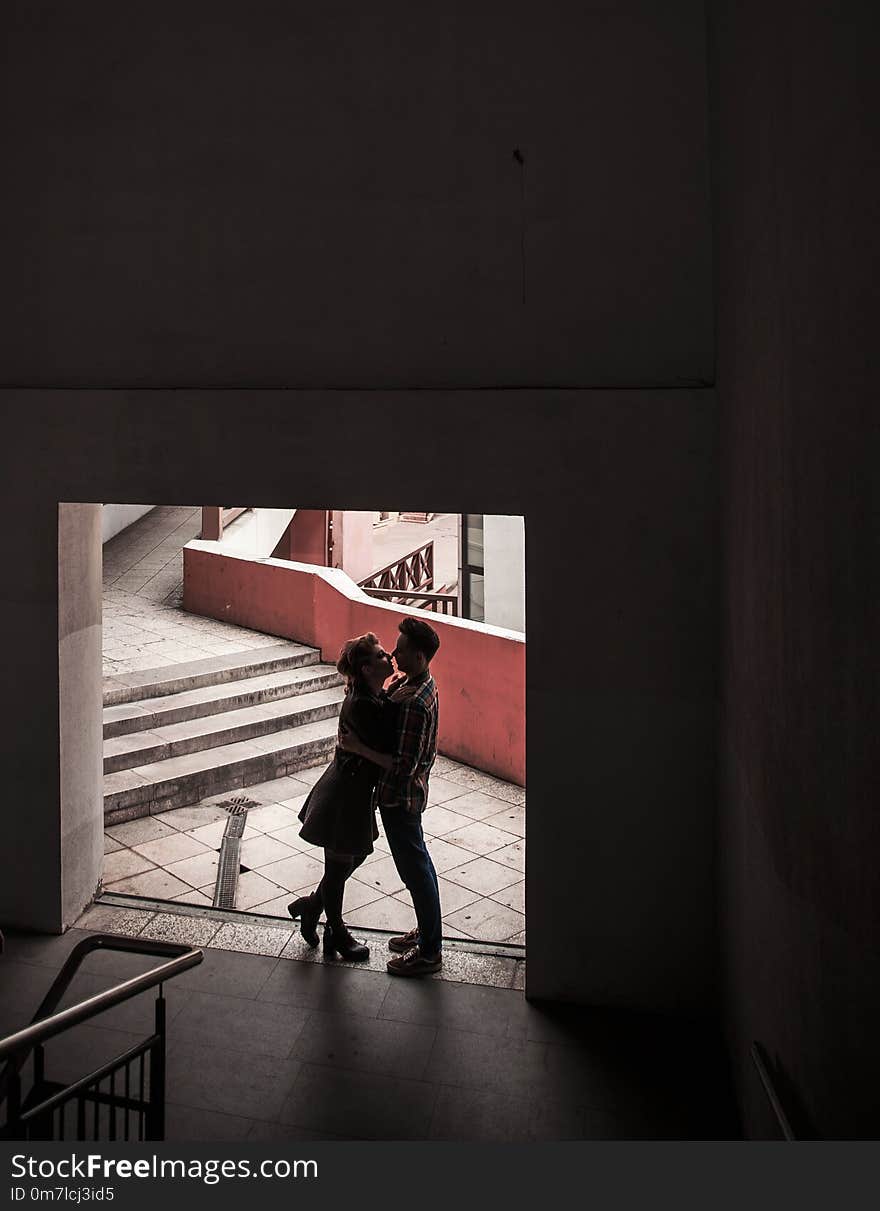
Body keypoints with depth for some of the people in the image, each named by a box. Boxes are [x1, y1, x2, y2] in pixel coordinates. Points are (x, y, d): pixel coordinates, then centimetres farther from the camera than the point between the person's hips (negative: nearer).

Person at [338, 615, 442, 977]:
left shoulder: (414, 703, -29)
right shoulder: (411, 683, 2)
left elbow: (403, 765, -29)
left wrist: (359, 747, -24)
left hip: (400, 796, -10)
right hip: (406, 793, 10)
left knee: (415, 870, 3)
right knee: (418, 863, 21)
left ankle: (429, 952, 17)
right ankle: (427, 932, 37)